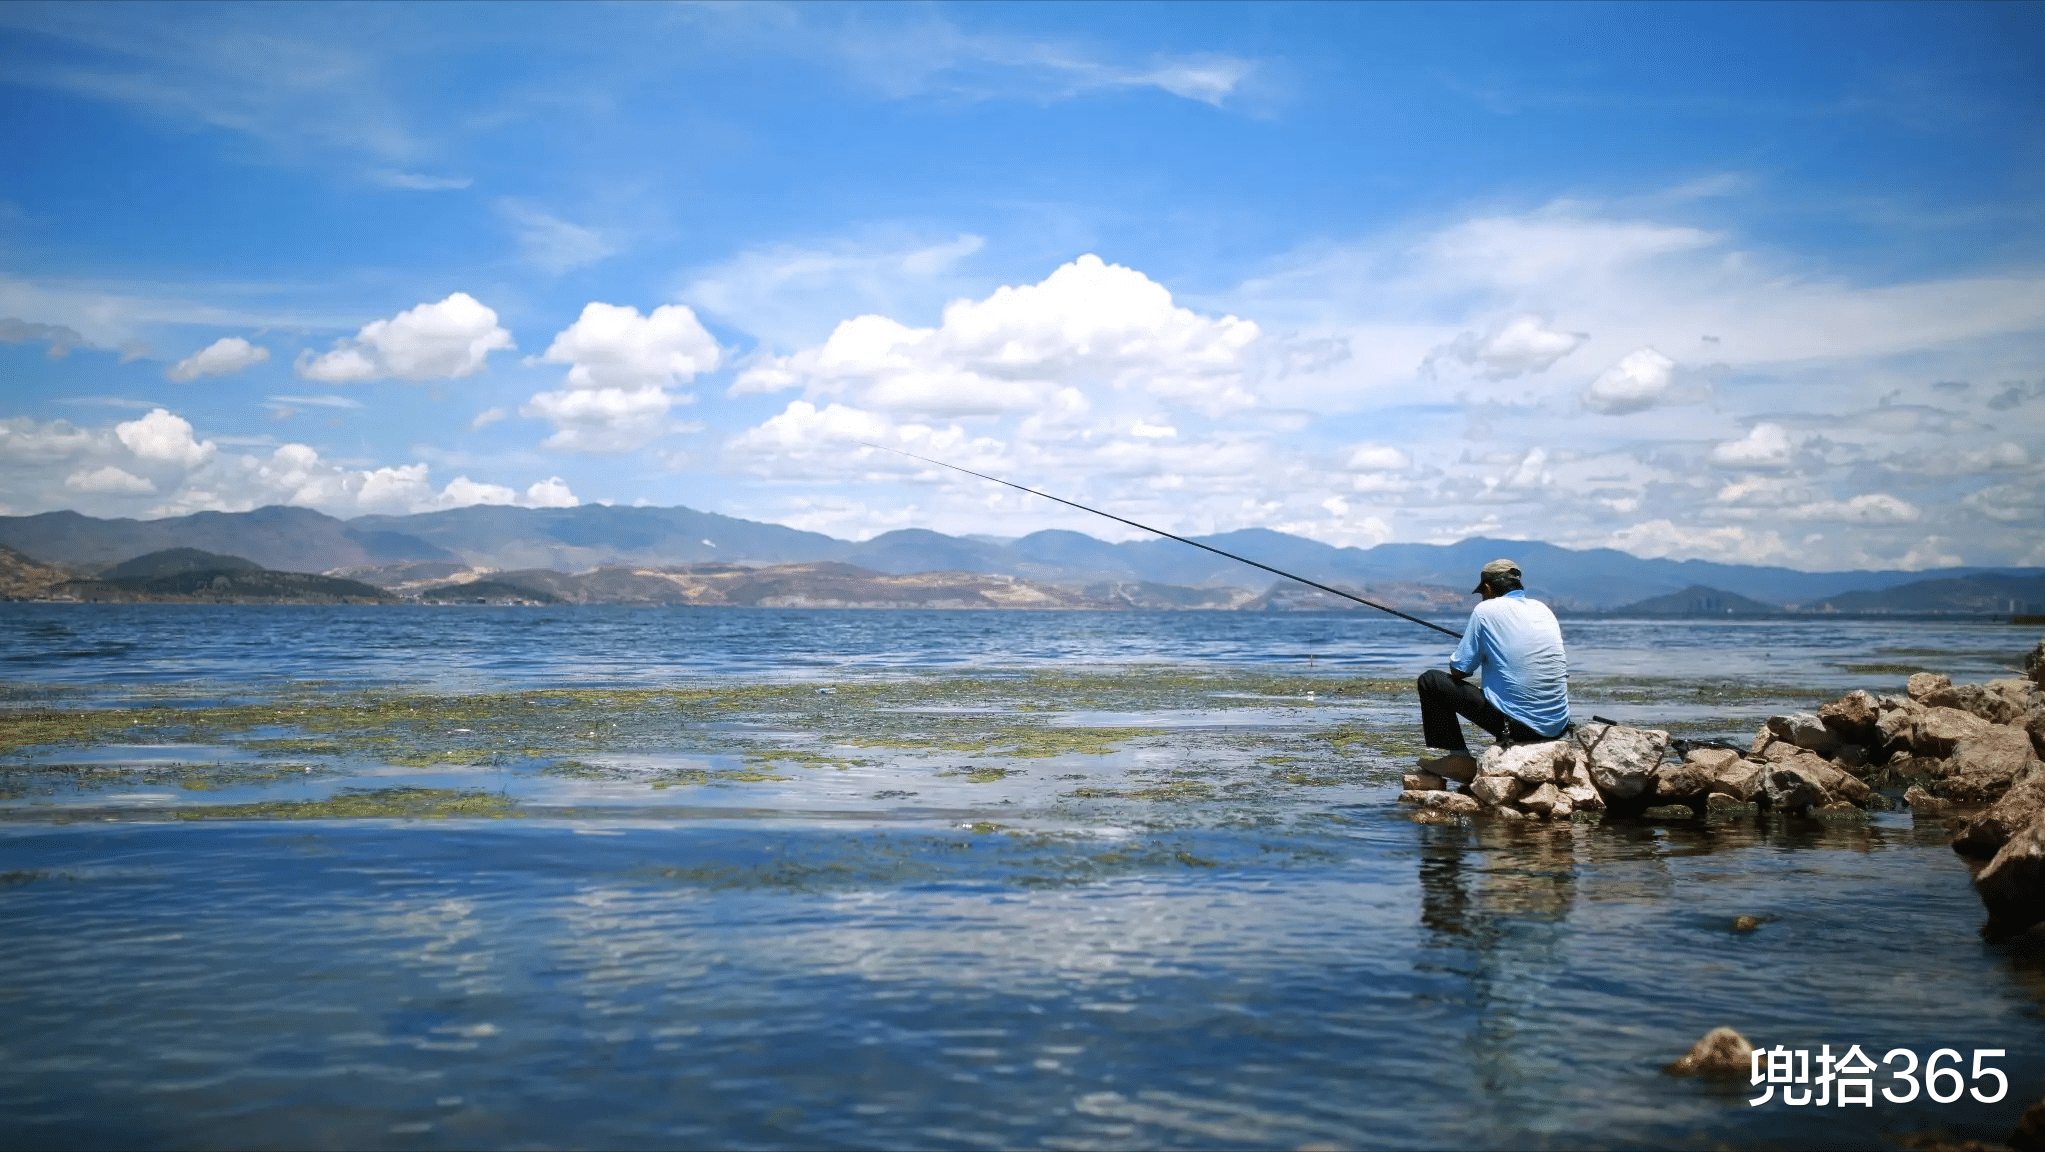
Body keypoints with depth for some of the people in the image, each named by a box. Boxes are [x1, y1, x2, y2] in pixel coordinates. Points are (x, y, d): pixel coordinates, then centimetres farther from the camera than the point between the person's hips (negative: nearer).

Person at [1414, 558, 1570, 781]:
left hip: (1517, 724, -6)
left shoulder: (1486, 610, -5)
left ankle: (1459, 759, 4)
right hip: (1558, 727, 7)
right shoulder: (1543, 609, 12)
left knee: (1430, 681, 7)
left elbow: (1459, 671, -1)